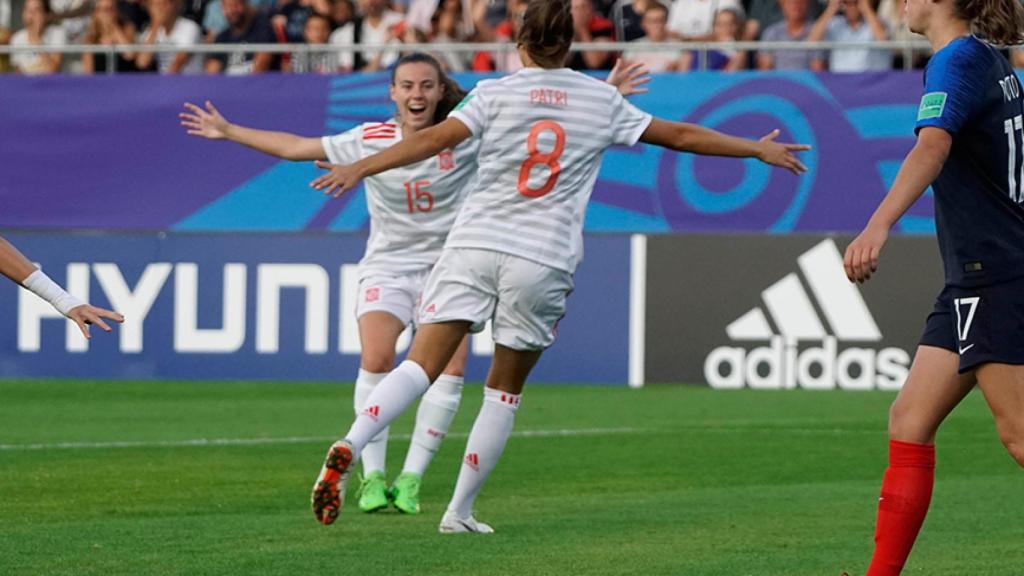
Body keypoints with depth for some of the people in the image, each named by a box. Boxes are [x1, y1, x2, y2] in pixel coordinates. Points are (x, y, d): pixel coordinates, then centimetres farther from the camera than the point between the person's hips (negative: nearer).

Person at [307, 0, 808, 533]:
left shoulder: (496, 94, 4)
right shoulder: (602, 101, 10)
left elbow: (436, 138, -9)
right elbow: (681, 136, 18)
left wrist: (361, 169, -10)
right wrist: (759, 150, 30)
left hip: (474, 244, -1)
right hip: (544, 259, 1)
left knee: (421, 366, -8)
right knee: (505, 390, 14)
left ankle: (349, 447, -32)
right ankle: (459, 513, 12)